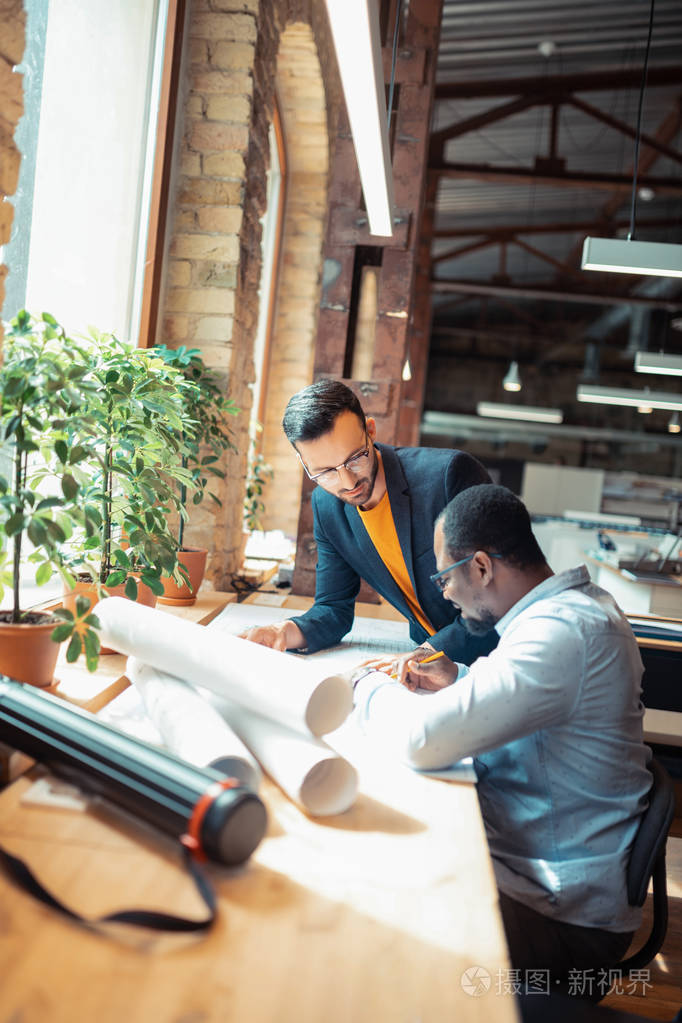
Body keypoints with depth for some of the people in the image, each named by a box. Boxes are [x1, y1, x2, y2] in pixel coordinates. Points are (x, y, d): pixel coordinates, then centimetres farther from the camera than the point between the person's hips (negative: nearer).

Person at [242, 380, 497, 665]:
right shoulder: (326, 506, -4)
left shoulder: (450, 472, -21)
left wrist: (436, 651, -30)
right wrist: (293, 632, -18)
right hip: (427, 651, 4)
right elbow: (334, 607, 3)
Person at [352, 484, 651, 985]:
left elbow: (423, 739, -35)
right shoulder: (572, 605, 4)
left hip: (561, 913, -9)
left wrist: (372, 688, -14)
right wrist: (459, 682, 6)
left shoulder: (563, 631, -29)